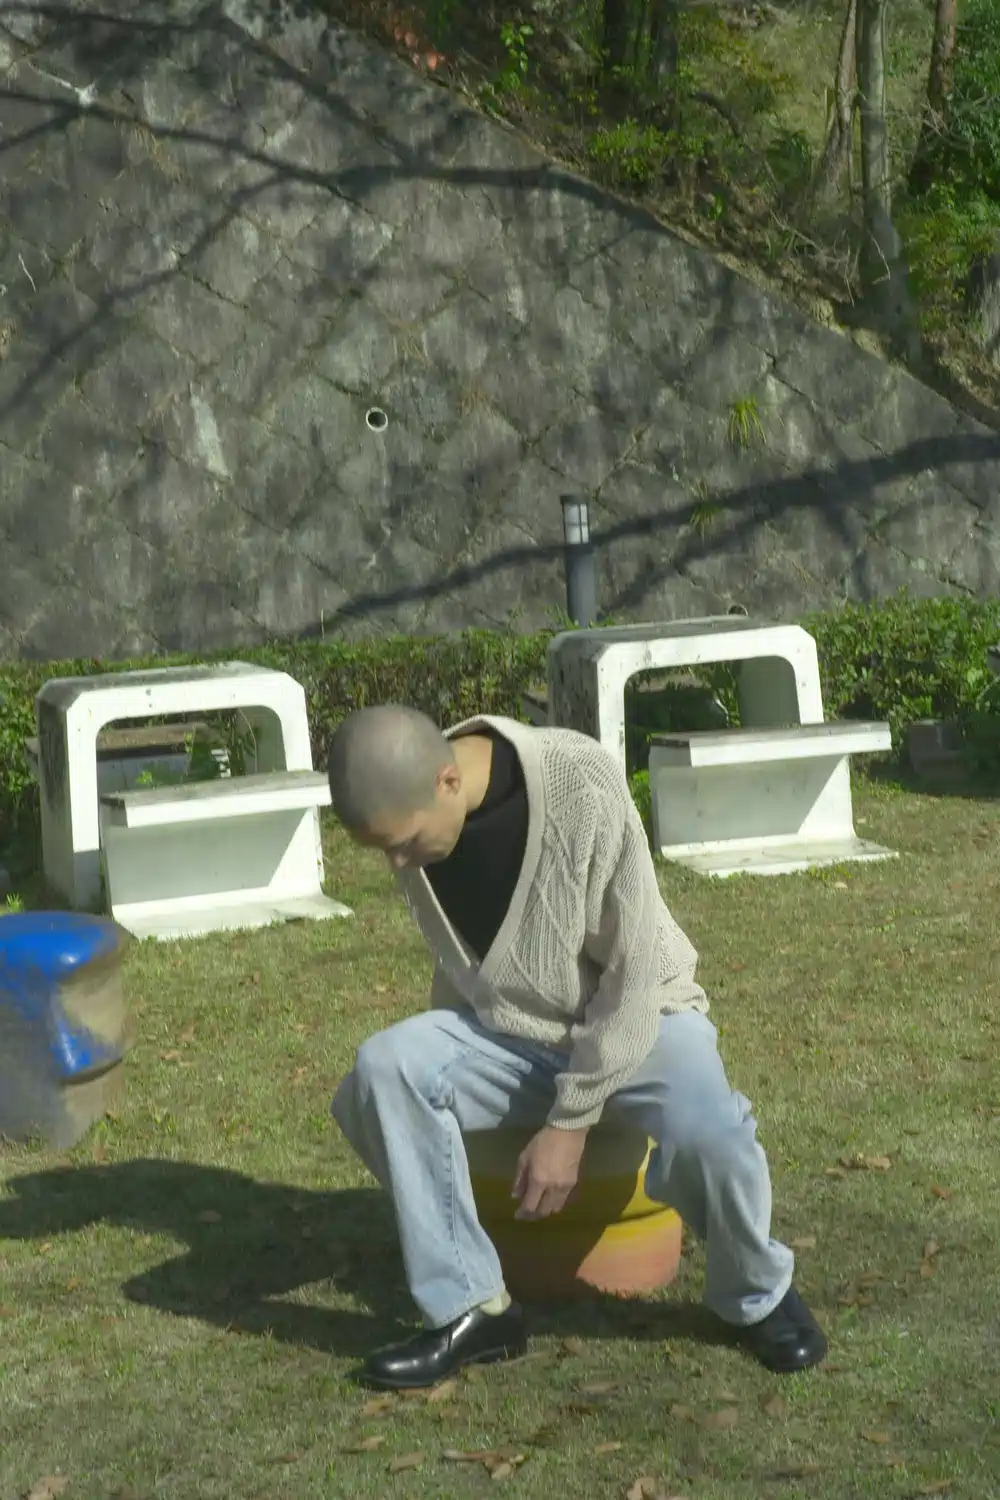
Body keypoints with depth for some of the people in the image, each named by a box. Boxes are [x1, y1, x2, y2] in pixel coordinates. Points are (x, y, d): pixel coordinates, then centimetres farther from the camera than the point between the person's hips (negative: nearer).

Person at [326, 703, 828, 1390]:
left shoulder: (585, 786, -27)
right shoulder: (413, 812, -11)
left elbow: (635, 970, -21)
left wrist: (570, 1121, -20)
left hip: (636, 1017, -4)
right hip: (506, 1027, 4)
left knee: (706, 1130, -35)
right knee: (385, 1069, -25)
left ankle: (757, 1297, -2)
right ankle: (471, 1309, -14)